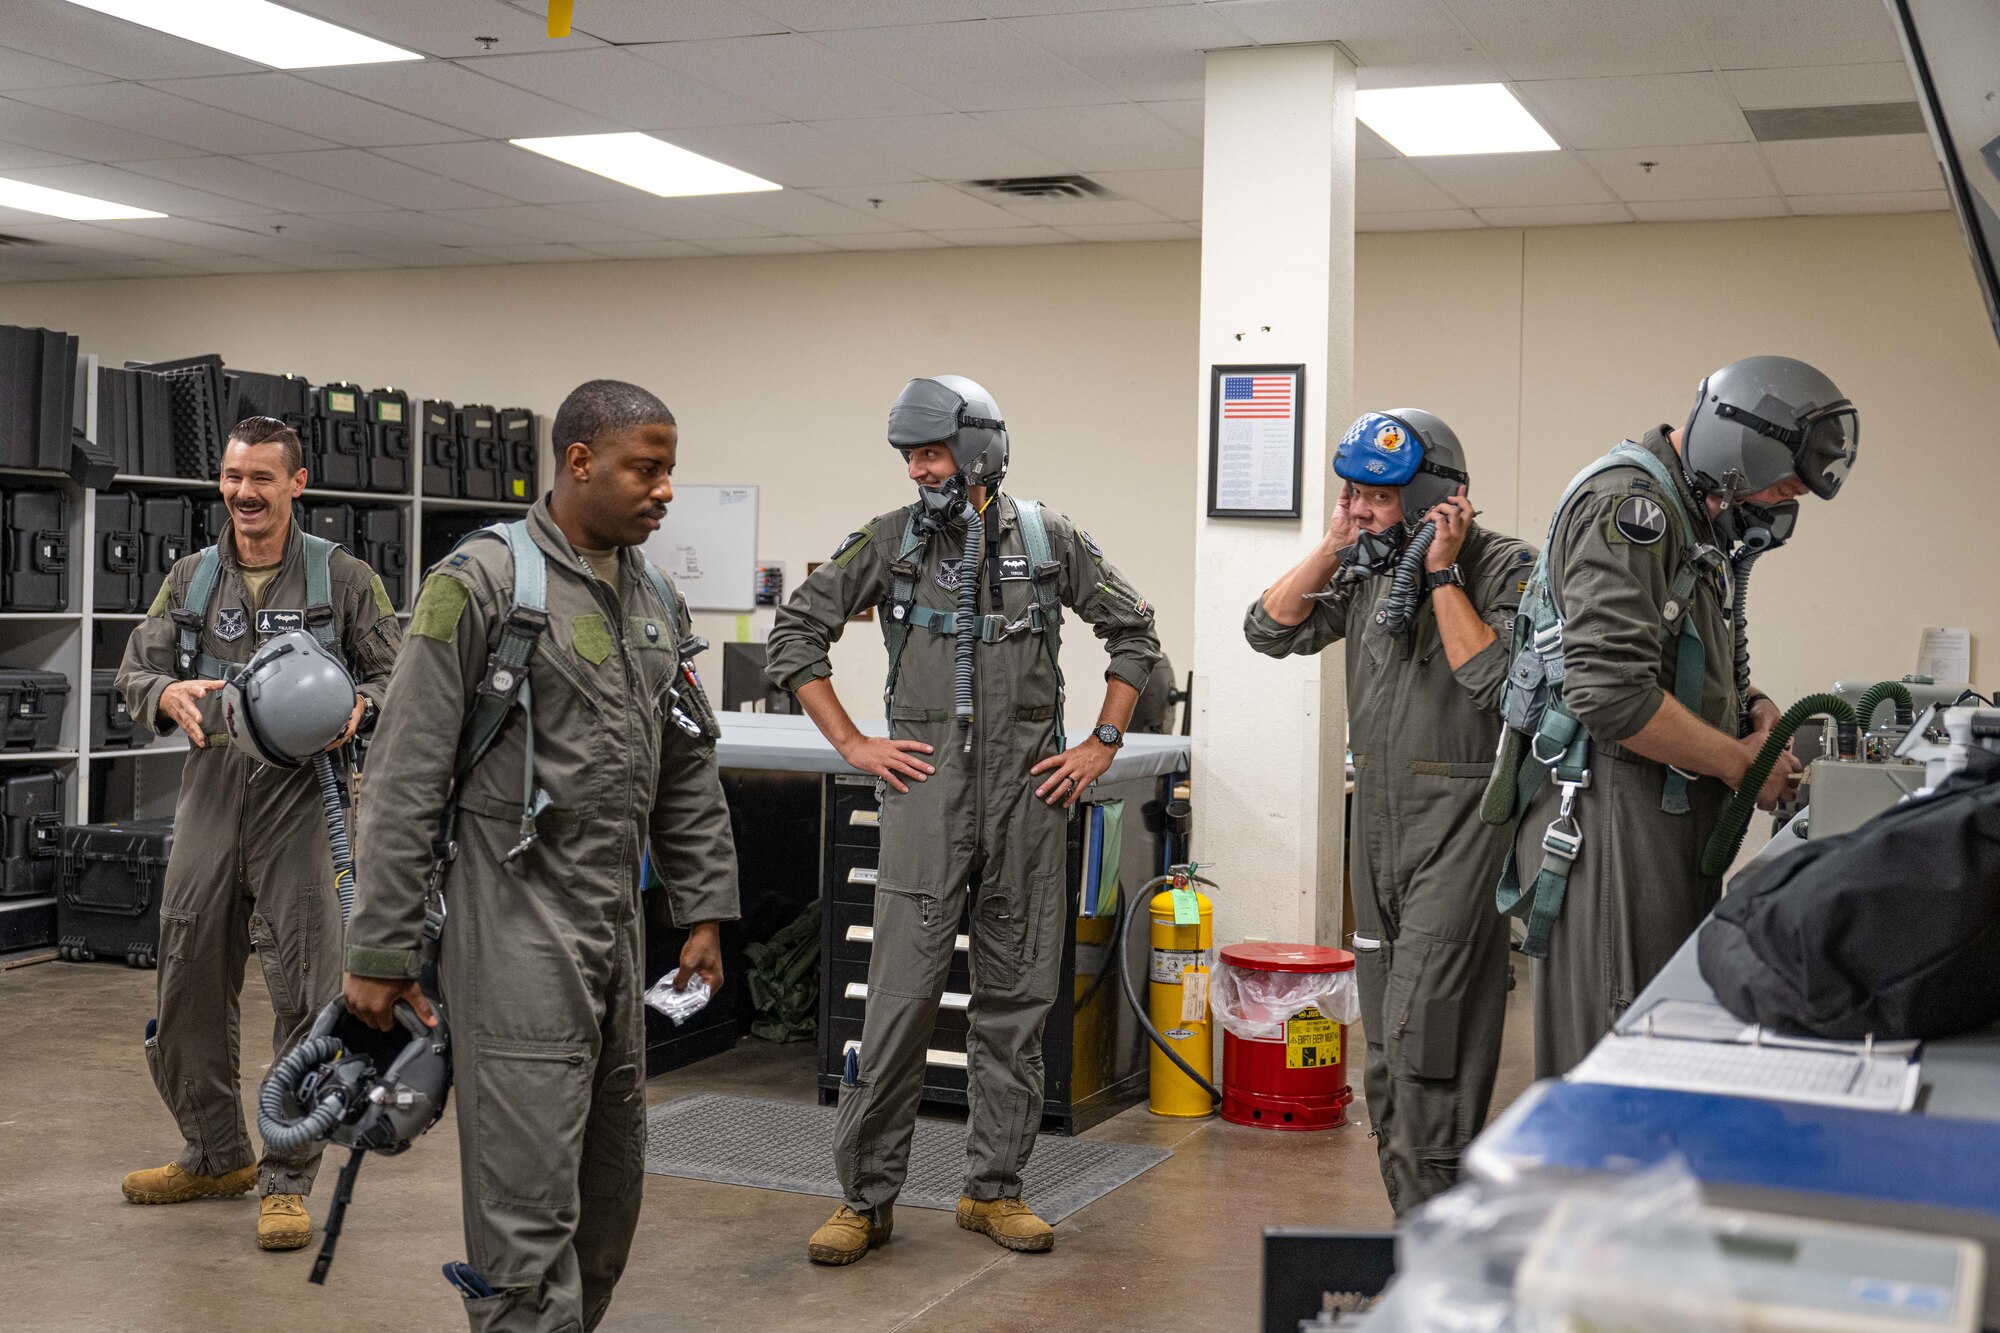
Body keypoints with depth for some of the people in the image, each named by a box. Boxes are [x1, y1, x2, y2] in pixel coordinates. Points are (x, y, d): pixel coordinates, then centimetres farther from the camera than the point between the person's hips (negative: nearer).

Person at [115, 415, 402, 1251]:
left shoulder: (340, 577, 2)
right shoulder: (190, 578, 12)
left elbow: (395, 673, 3)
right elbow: (135, 671, 10)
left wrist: (356, 706, -18)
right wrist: (168, 694, -13)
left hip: (301, 799, -4)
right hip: (211, 796, 4)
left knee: (303, 993, -3)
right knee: (188, 987, 11)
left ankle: (288, 1180, 9)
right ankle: (215, 1155, 30)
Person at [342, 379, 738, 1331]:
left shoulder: (656, 602, 12)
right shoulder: (481, 583, -10)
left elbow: (688, 776, 18)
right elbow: (405, 779, -11)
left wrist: (705, 909, 13)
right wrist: (379, 952, -12)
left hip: (615, 923, 7)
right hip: (515, 924, -7)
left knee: (610, 1173, 14)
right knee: (529, 1187, -7)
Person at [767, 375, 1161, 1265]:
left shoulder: (1050, 541, 4)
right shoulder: (888, 542, 2)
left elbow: (1134, 633, 12)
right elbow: (793, 636, 5)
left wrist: (1103, 743, 6)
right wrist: (851, 743, -1)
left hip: (1028, 793, 2)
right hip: (926, 791, -2)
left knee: (1017, 996, 8)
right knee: (902, 994, -4)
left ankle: (993, 1189, 20)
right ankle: (865, 1197, 7)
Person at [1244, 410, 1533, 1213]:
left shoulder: (1504, 567, -9)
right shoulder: (1365, 571, 11)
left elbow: (1494, 679, -21)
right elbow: (1271, 630, 6)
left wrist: (1443, 574, -16)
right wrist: (1331, 546, -2)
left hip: (1459, 821, -7)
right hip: (1376, 817, 8)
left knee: (1423, 1039, -12)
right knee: (1387, 1055, 12)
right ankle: (1416, 1225, 22)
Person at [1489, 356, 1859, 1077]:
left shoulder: (1685, 514, 18)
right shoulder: (1627, 502, -14)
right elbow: (1613, 693, -25)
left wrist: (1749, 704, 9)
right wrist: (1741, 762, -13)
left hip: (1670, 817, 10)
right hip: (1610, 809, -10)